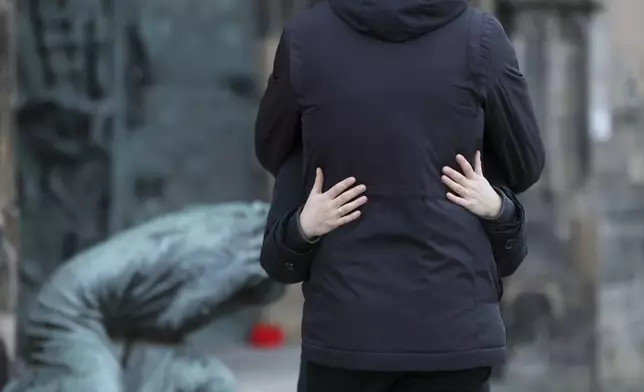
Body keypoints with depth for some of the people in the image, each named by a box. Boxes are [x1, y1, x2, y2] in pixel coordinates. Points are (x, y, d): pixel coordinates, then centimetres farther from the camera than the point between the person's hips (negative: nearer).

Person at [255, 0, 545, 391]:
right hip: (452, 320, 0)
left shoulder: (307, 37, -4)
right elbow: (523, 165, 8)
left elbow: (274, 153, 13)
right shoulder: (478, 36, -5)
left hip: (346, 320, 0)